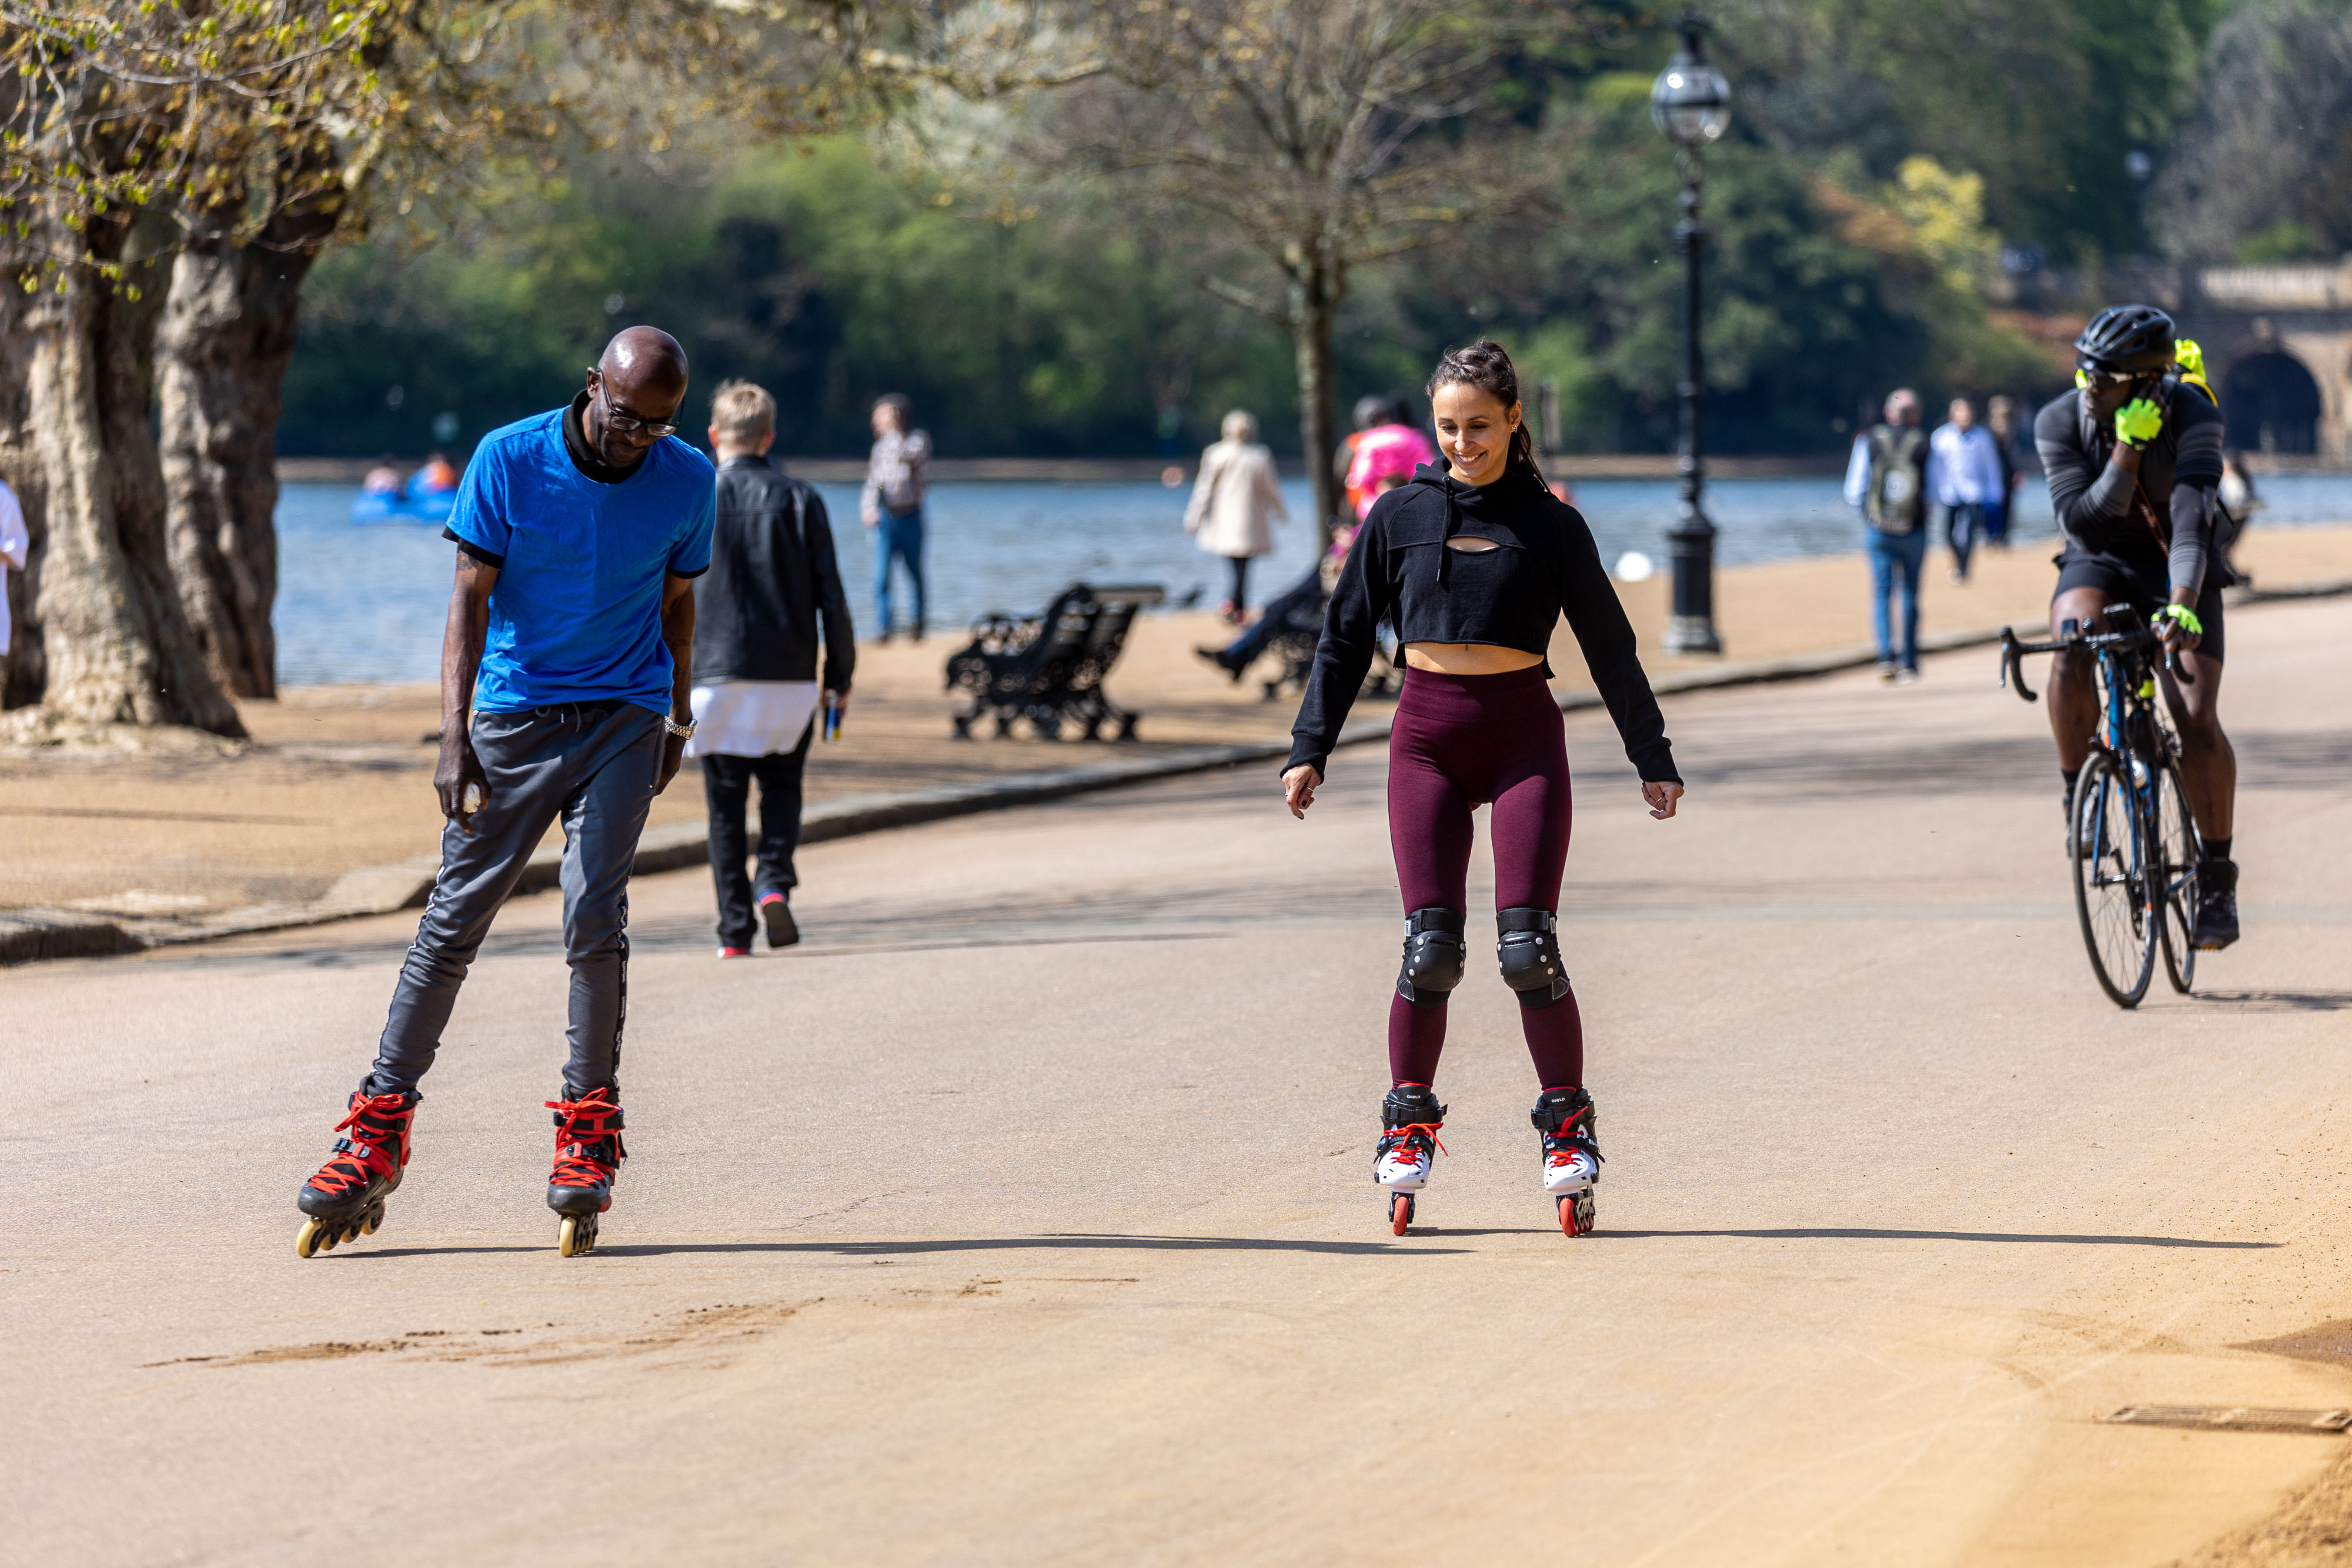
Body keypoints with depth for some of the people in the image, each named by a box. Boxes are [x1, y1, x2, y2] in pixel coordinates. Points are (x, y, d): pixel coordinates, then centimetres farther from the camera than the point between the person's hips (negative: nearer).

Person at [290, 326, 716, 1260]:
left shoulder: (686, 481, -2)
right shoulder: (508, 462, -10)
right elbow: (471, 598, -10)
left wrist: (678, 724, 20)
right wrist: (455, 738, -18)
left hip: (624, 718, 1)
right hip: (514, 713, -1)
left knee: (595, 920, -12)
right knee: (453, 921, -2)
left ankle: (587, 1141, -1)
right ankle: (377, 1137, 2)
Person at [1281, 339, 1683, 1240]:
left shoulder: (1551, 525, 5)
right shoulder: (1401, 516, 7)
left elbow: (1610, 647, 11)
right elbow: (1345, 636, 12)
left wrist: (1653, 758, 11)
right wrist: (1310, 748, 7)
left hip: (1523, 733, -1)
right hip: (1427, 735, 1)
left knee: (1527, 947, -10)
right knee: (1432, 947, -8)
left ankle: (1568, 1129, 2)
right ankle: (1410, 1125, 6)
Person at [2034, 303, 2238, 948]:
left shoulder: (2192, 416, -26)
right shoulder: (2060, 424, -21)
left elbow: (2192, 520, -37)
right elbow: (2086, 526, -27)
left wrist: (2183, 604, -52)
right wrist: (2127, 452, -39)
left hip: (2176, 569, -1)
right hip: (2101, 563, 1)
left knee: (2196, 719, -17)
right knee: (2073, 647, -33)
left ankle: (2217, 875, -1)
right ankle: (2079, 795, -13)